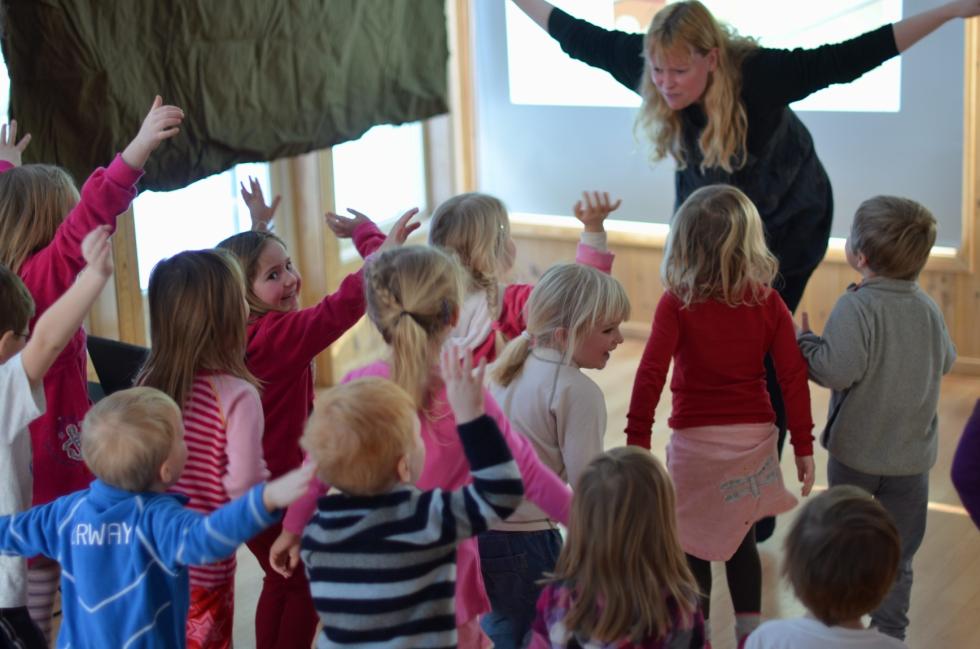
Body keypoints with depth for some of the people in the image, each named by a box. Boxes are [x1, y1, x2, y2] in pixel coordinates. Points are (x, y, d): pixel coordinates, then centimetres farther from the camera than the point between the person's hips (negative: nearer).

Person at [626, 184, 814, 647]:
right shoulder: (768, 302, -4)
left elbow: (650, 375, -17)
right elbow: (793, 376, -4)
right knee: (740, 539, 20)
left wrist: (637, 440, -11)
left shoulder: (675, 304, -10)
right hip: (753, 436, 3)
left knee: (693, 546, 12)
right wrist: (803, 445, 3)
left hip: (695, 440, -3)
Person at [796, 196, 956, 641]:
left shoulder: (856, 307, -21)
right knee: (898, 554, 14)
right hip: (912, 455, 4)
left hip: (855, 450, -4)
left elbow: (838, 369, -29)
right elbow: (945, 362, 12)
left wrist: (806, 342, -12)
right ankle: (890, 629, 19)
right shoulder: (928, 308, -2)